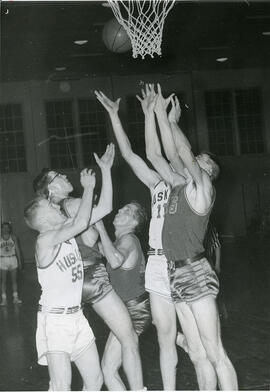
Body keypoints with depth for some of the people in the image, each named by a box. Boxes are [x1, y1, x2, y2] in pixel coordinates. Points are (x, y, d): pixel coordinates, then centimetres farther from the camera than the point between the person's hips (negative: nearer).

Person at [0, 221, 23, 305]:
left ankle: (15, 298, 13)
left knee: (14, 280, 6)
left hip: (13, 259, 1)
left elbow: (17, 249, 6)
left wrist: (20, 261, 4)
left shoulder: (13, 237, 2)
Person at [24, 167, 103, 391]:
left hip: (77, 317, 8)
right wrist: (88, 188, -14)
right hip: (55, 320, -8)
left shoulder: (66, 230, 7)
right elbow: (82, 223, -26)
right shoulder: (45, 240, -16)